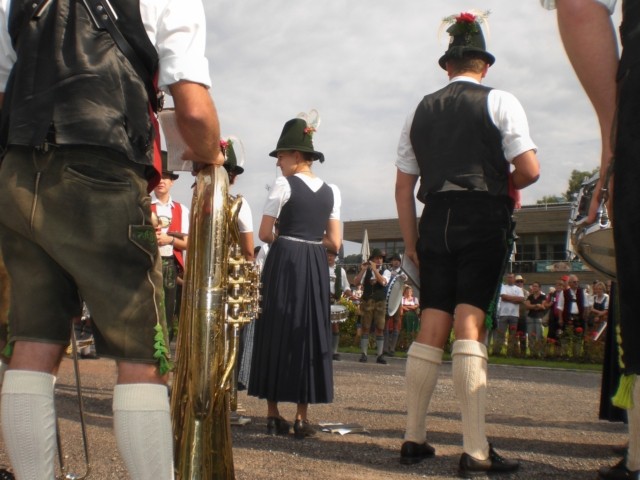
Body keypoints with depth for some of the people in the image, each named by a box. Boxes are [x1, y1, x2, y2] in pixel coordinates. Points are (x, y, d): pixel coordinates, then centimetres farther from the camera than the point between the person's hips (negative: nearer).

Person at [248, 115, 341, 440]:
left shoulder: (284, 185, -5)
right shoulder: (331, 191, 9)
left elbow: (265, 234, -5)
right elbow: (334, 243, 6)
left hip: (283, 263, -4)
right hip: (316, 267, 4)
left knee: (276, 332, 5)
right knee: (309, 334, 7)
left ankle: (274, 414, 8)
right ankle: (301, 418, 8)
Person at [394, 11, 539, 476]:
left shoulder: (420, 111, 14)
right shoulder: (500, 102, 2)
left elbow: (403, 185, 11)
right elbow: (530, 170, -7)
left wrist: (411, 241, 16)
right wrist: (505, 186, 14)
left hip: (435, 222, 4)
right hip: (484, 220, -3)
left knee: (430, 329, 7)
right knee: (470, 328, -8)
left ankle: (414, 439, 13)